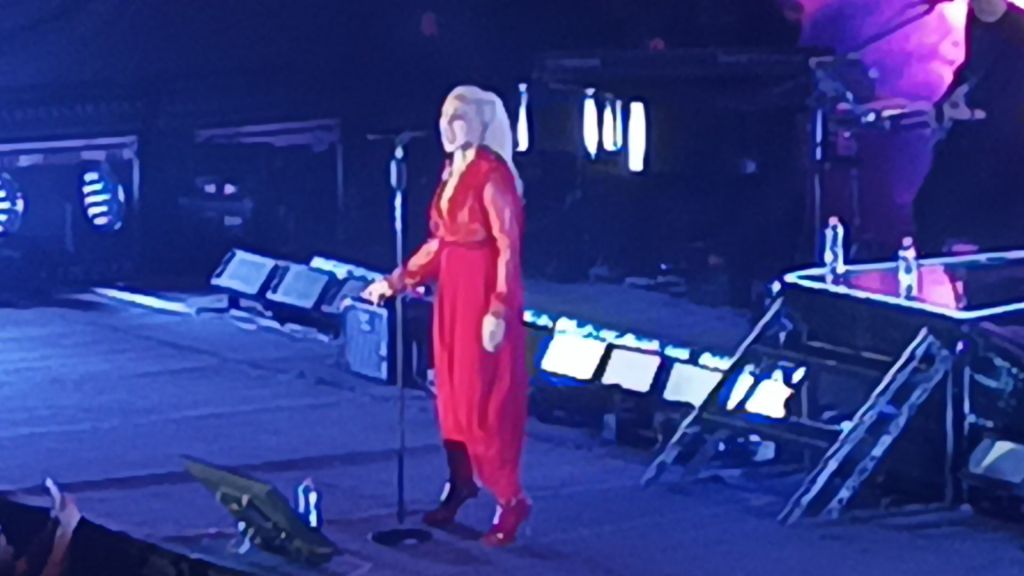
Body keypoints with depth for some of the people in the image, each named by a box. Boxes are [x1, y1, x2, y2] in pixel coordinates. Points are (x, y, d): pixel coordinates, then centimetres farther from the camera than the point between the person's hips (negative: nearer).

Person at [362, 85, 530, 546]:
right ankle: (461, 483, 25)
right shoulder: (453, 171, 11)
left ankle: (510, 499, 1)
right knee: (452, 391, 13)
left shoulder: (492, 174, -15)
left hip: (484, 292, -9)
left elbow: (508, 248, -17)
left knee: (482, 397, -6)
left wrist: (499, 310, -22)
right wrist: (397, 281, 14)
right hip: (452, 289, 9)